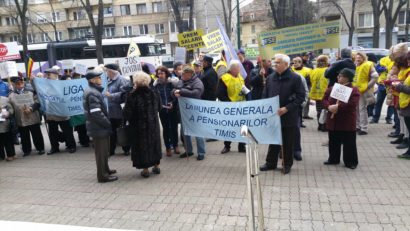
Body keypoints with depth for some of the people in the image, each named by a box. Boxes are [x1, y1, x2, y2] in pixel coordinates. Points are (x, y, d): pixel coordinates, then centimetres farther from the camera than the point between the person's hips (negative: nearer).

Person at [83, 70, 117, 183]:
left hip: (100, 126, 10)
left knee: (104, 150, 22)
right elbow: (96, 113, -26)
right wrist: (108, 124, -17)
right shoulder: (92, 93, -20)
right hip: (99, 127, -10)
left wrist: (106, 123, 14)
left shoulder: (95, 91, 13)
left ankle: (105, 169, 37)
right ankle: (102, 175, 11)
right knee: (101, 152, 0)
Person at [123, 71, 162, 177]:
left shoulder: (132, 95, -17)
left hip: (138, 126, -4)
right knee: (154, 142, 19)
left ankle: (145, 169, 14)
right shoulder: (154, 93, -3)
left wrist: (129, 119, 5)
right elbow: (159, 107, 9)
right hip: (153, 124, 4)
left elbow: (127, 113, -15)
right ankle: (156, 166, 27)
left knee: (141, 145, 8)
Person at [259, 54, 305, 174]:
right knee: (273, 141, 13)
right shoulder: (270, 78, 6)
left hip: (289, 117, -3)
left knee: (288, 142, 9)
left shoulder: (295, 78, -8)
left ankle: (287, 164, 24)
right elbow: (265, 95, 11)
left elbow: (301, 97, -10)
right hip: (273, 116, 4)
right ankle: (271, 163, 26)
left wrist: (286, 108, -18)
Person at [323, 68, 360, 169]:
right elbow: (325, 99, 4)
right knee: (333, 142, 15)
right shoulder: (332, 88, 8)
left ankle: (351, 161, 17)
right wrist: (329, 106, -16)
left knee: (349, 143, 5)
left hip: (347, 122, -5)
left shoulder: (354, 90, -8)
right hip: (333, 121, 5)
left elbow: (352, 104, -21)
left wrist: (338, 107, -25)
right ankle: (333, 159, 29)